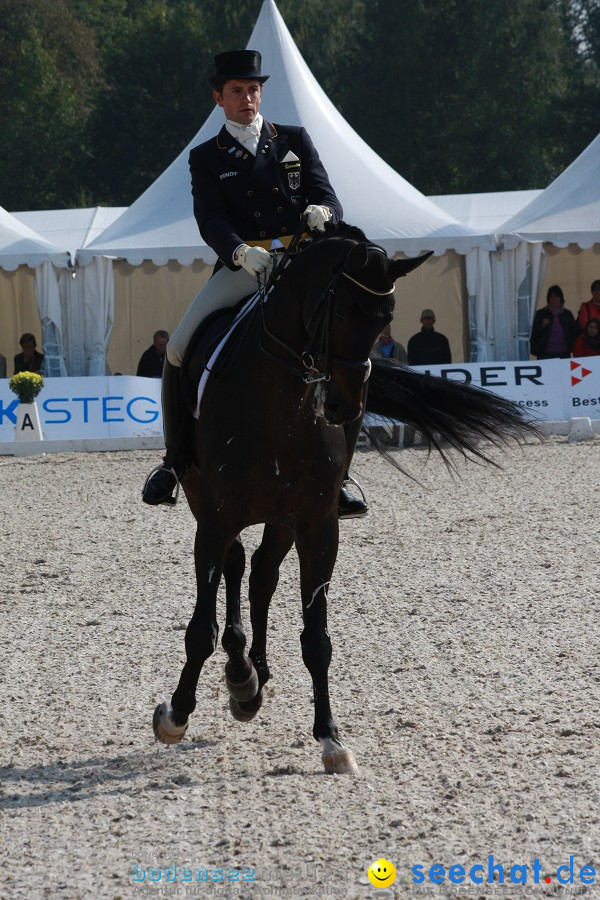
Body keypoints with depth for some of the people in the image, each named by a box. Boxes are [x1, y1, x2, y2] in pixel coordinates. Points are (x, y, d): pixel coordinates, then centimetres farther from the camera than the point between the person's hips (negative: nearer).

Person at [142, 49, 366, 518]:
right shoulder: (206, 158, 13)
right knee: (179, 349, -20)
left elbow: (331, 201, 7)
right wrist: (242, 253, -24)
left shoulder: (296, 141, 16)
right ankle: (175, 461, -1)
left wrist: (322, 212, -20)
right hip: (240, 266, 0)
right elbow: (211, 222, -2)